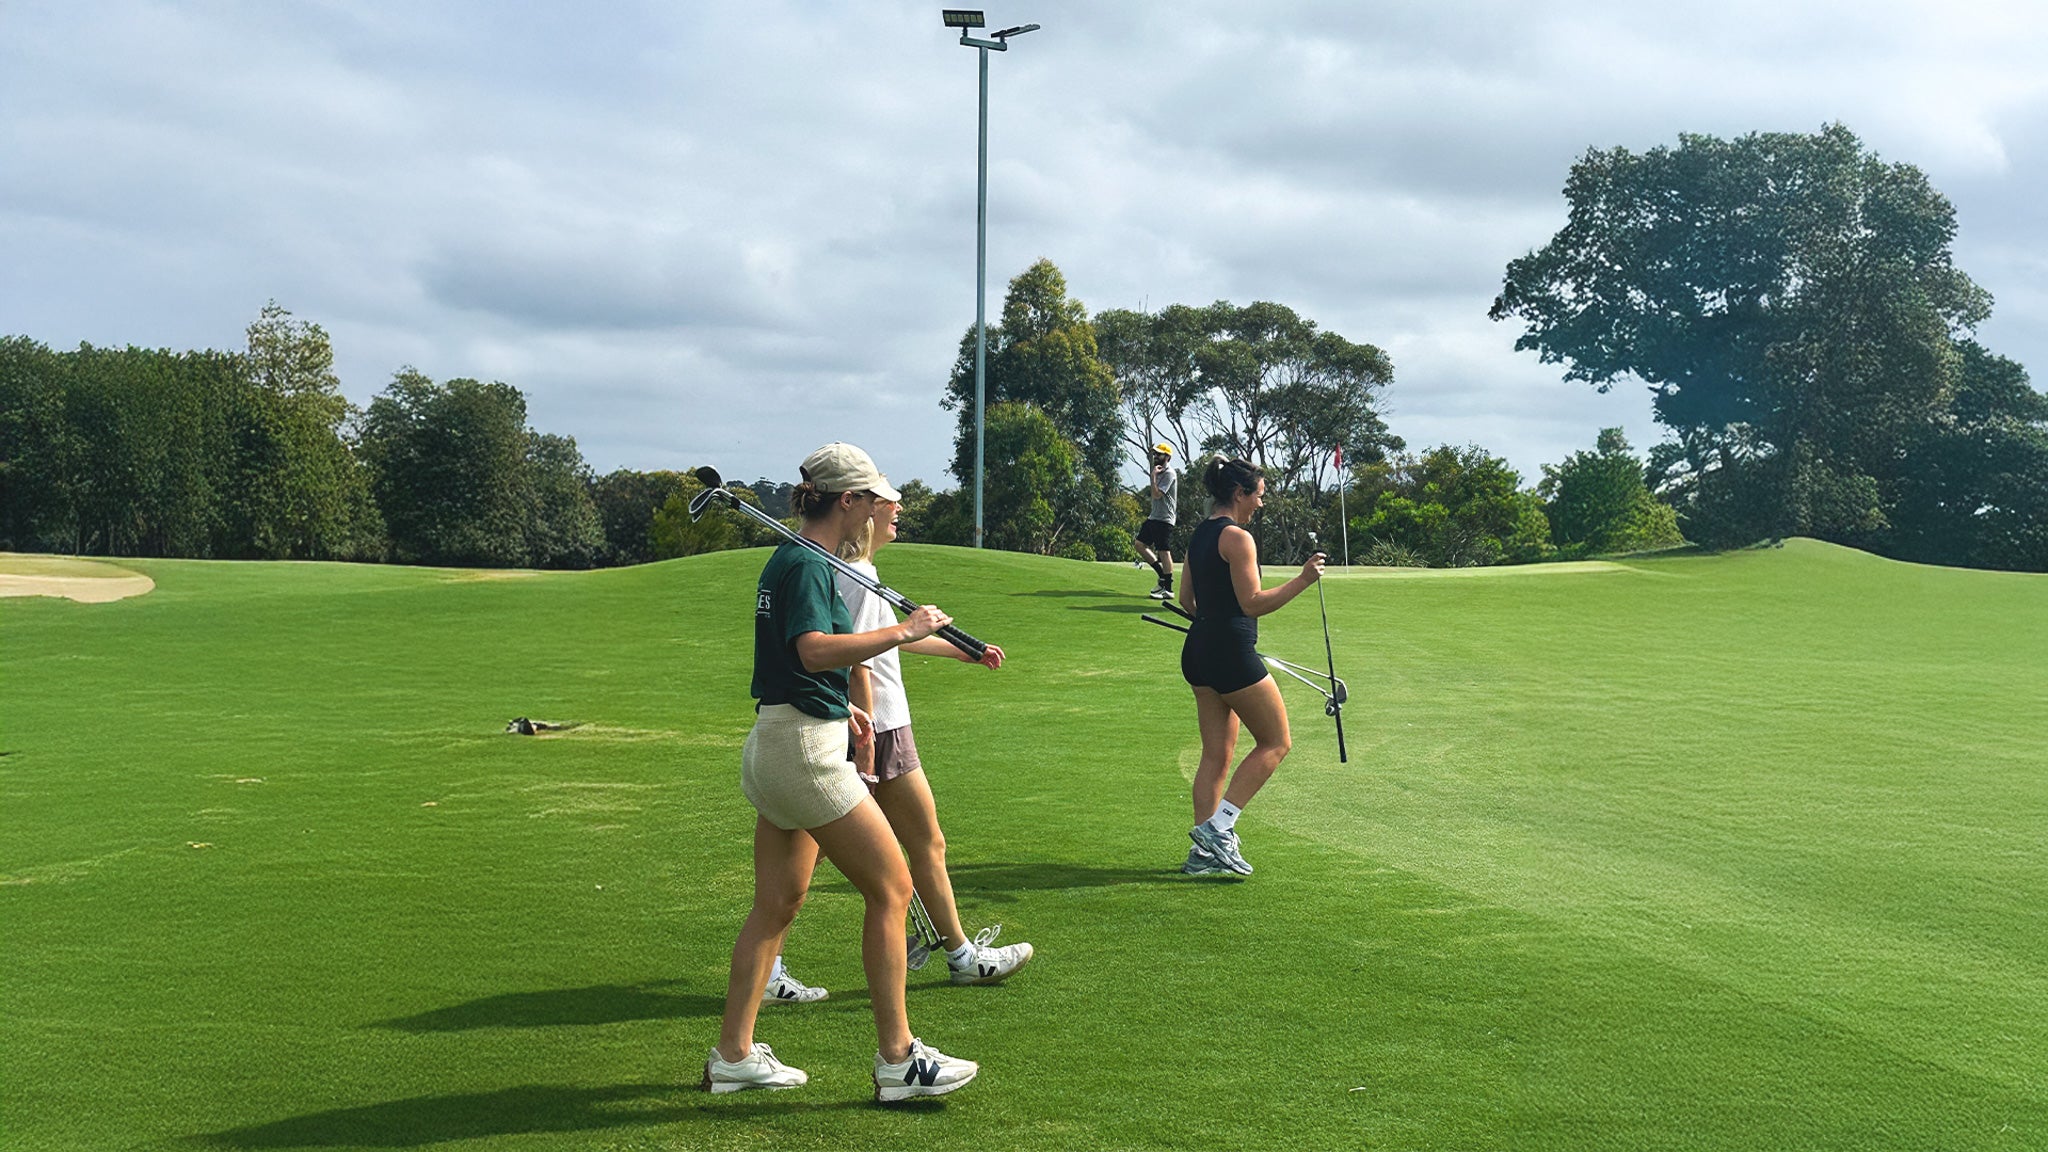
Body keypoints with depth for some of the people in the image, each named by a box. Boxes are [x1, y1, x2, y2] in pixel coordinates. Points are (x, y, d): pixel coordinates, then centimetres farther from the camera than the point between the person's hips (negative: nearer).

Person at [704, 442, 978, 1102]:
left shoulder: (786, 560, 16)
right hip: (805, 751, -10)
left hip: (773, 746, 10)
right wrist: (902, 632, -29)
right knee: (892, 890, -4)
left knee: (777, 905, 14)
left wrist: (838, 707, 23)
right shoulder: (806, 565, -15)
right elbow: (817, 650, -32)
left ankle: (733, 1055, 20)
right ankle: (897, 1059, 1)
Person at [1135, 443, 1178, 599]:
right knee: (1140, 544, 10)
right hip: (1154, 516, 10)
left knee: (1164, 552, -7)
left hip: (1164, 519, -10)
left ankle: (1168, 589, -2)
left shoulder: (1169, 474, -15)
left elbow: (1156, 494, -23)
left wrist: (1153, 476, -16)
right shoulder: (1160, 472, 15)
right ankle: (1163, 576, 16)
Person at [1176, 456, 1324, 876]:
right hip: (1232, 654, -9)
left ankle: (1204, 850, 12)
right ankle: (1217, 826, -4)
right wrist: (1302, 580, -19)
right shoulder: (1237, 538, -14)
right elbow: (1253, 603, -19)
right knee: (1276, 742, 3)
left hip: (1198, 652, 9)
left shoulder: (1200, 536, 14)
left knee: (1217, 753, 12)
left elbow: (1186, 600, 20)